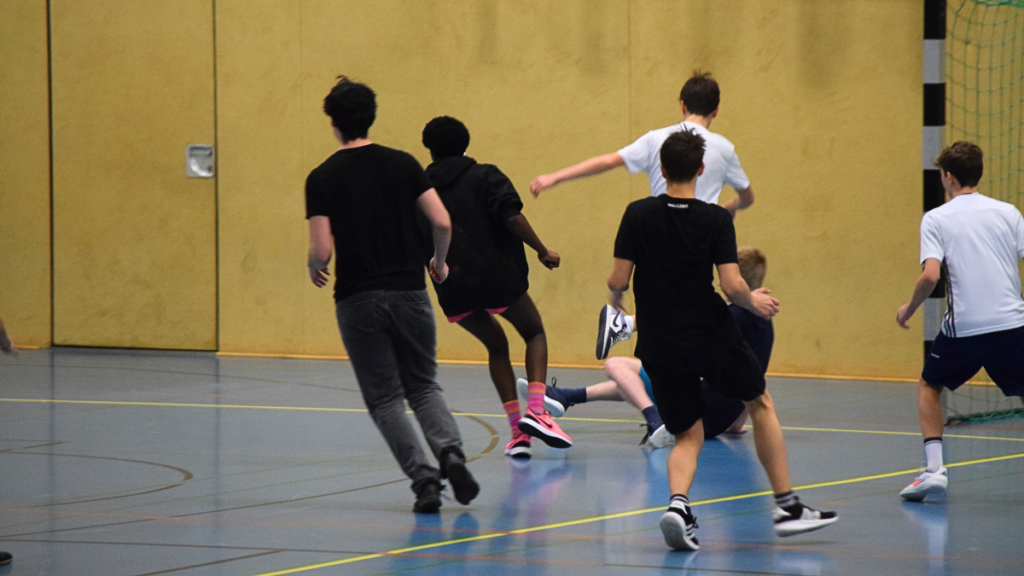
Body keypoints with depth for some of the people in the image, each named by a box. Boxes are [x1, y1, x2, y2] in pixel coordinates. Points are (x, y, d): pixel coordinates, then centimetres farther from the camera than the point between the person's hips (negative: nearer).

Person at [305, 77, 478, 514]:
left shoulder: (322, 178, -5)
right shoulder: (402, 164, 2)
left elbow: (321, 250, -12)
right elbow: (442, 223, -4)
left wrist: (314, 270, 11)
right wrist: (440, 263, 15)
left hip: (358, 300, -2)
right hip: (409, 293, 2)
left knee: (385, 399, 8)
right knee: (423, 386, 16)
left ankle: (424, 479, -7)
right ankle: (451, 452, -11)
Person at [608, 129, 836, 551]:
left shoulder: (638, 215, -5)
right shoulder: (716, 220, -10)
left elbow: (617, 279, -6)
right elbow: (732, 285, -16)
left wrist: (616, 295, 17)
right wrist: (755, 302, 5)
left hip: (660, 348, 2)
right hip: (712, 337, -2)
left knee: (688, 437, 13)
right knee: (760, 404, 22)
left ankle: (678, 503, -18)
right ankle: (787, 506, 23)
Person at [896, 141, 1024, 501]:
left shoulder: (936, 219, 1)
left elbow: (930, 275, -12)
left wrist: (909, 309, 4)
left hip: (964, 325, -1)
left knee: (930, 386, 21)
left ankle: (934, 468, 7)